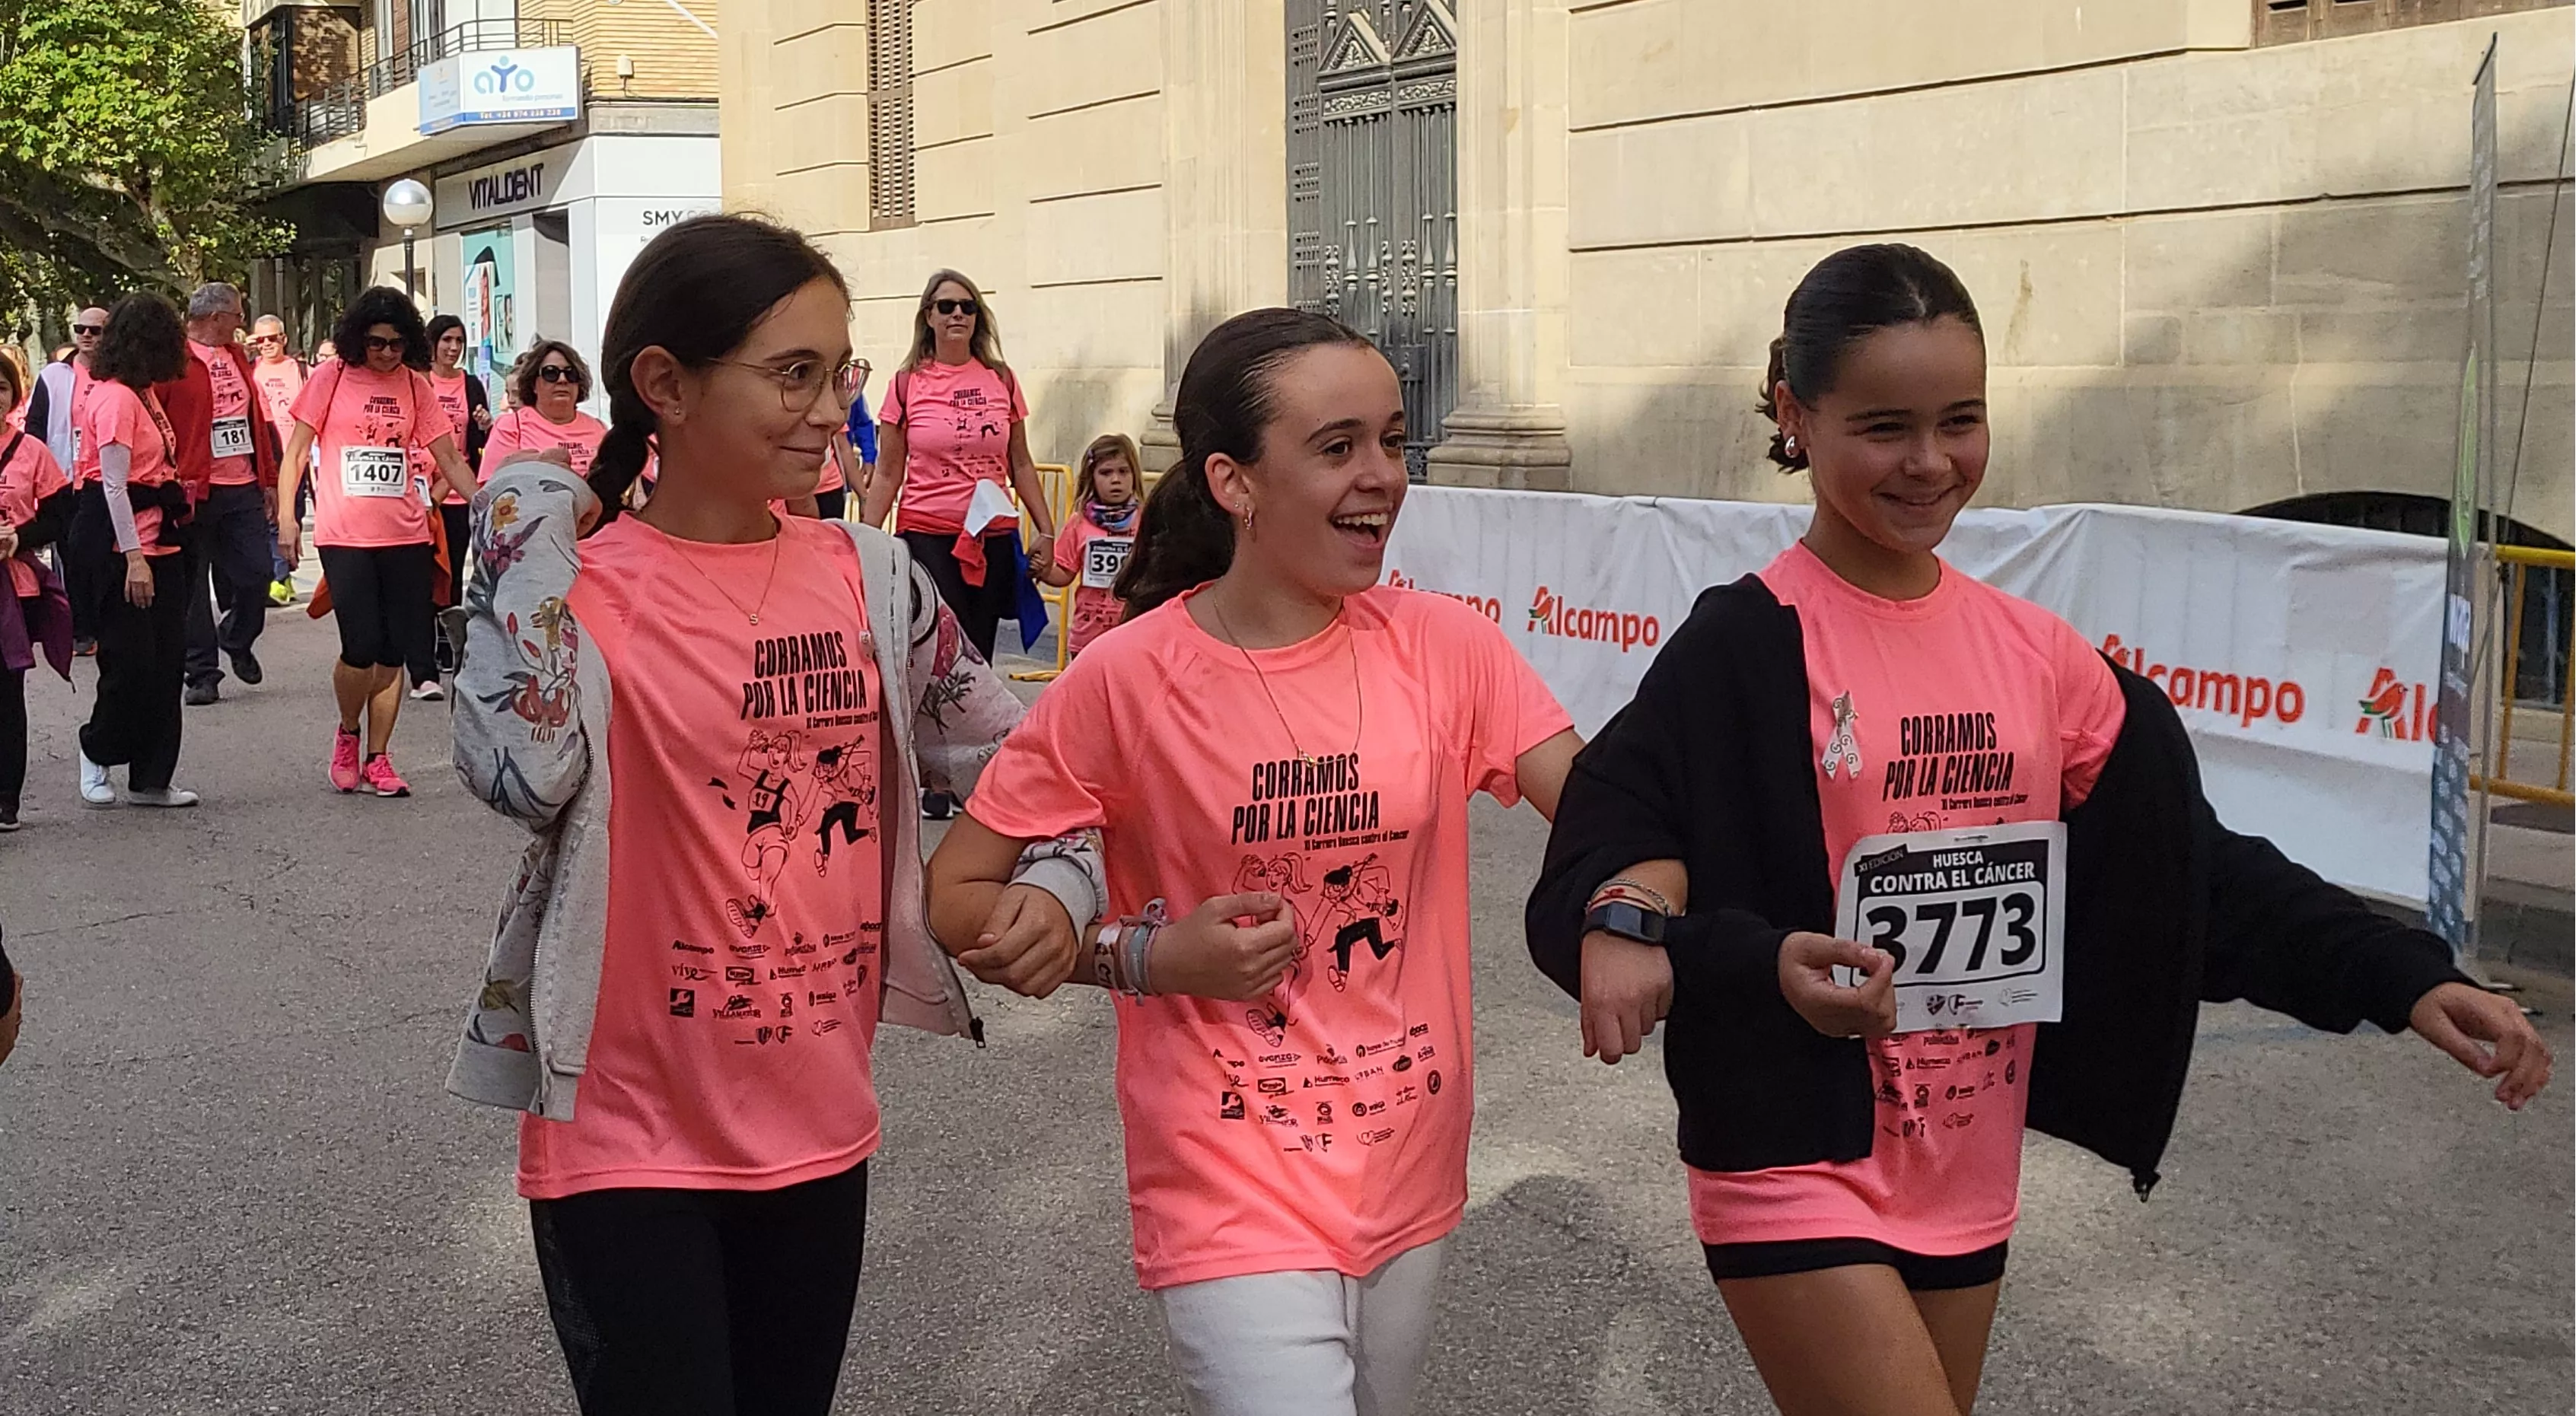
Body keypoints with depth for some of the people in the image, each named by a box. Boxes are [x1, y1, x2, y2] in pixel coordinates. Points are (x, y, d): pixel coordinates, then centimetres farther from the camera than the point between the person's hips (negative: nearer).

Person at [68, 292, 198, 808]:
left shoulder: (143, 393, 14)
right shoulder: (115, 397, -14)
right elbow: (114, 484, -18)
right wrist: (134, 557, -20)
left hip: (158, 538, 10)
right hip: (118, 541, -10)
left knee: (167, 660, 8)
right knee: (131, 660, -2)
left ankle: (151, 780, 13)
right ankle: (97, 753, 21)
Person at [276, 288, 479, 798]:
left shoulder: (416, 386, 7)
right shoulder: (330, 379, 1)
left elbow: (448, 458, 9)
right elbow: (295, 451, 4)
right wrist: (286, 516, -4)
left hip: (405, 535, 3)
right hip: (345, 535, -3)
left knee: (394, 653, 2)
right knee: (361, 647, -11)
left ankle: (377, 760, 13)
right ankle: (347, 733, 17)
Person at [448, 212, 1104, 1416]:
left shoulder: (868, 577, 1)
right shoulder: (578, 588, -10)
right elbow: (524, 775, -29)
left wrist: (1057, 878, -11)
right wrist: (523, 546, -20)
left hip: (819, 1130, 5)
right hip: (631, 1145, -4)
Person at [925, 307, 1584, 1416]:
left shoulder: (1442, 646, -5)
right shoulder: (1128, 679, -12)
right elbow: (956, 894, -5)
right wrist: (1145, 959, -18)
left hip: (1411, 1170, 4)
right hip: (1234, 1190, -4)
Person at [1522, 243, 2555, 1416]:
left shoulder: (2033, 650, 3)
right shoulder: (1745, 646, -13)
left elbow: (2190, 863, 7)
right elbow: (1590, 880, -17)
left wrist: (2403, 979, -3)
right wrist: (1765, 967, -34)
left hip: (1969, 1178, 6)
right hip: (1799, 1174, -6)